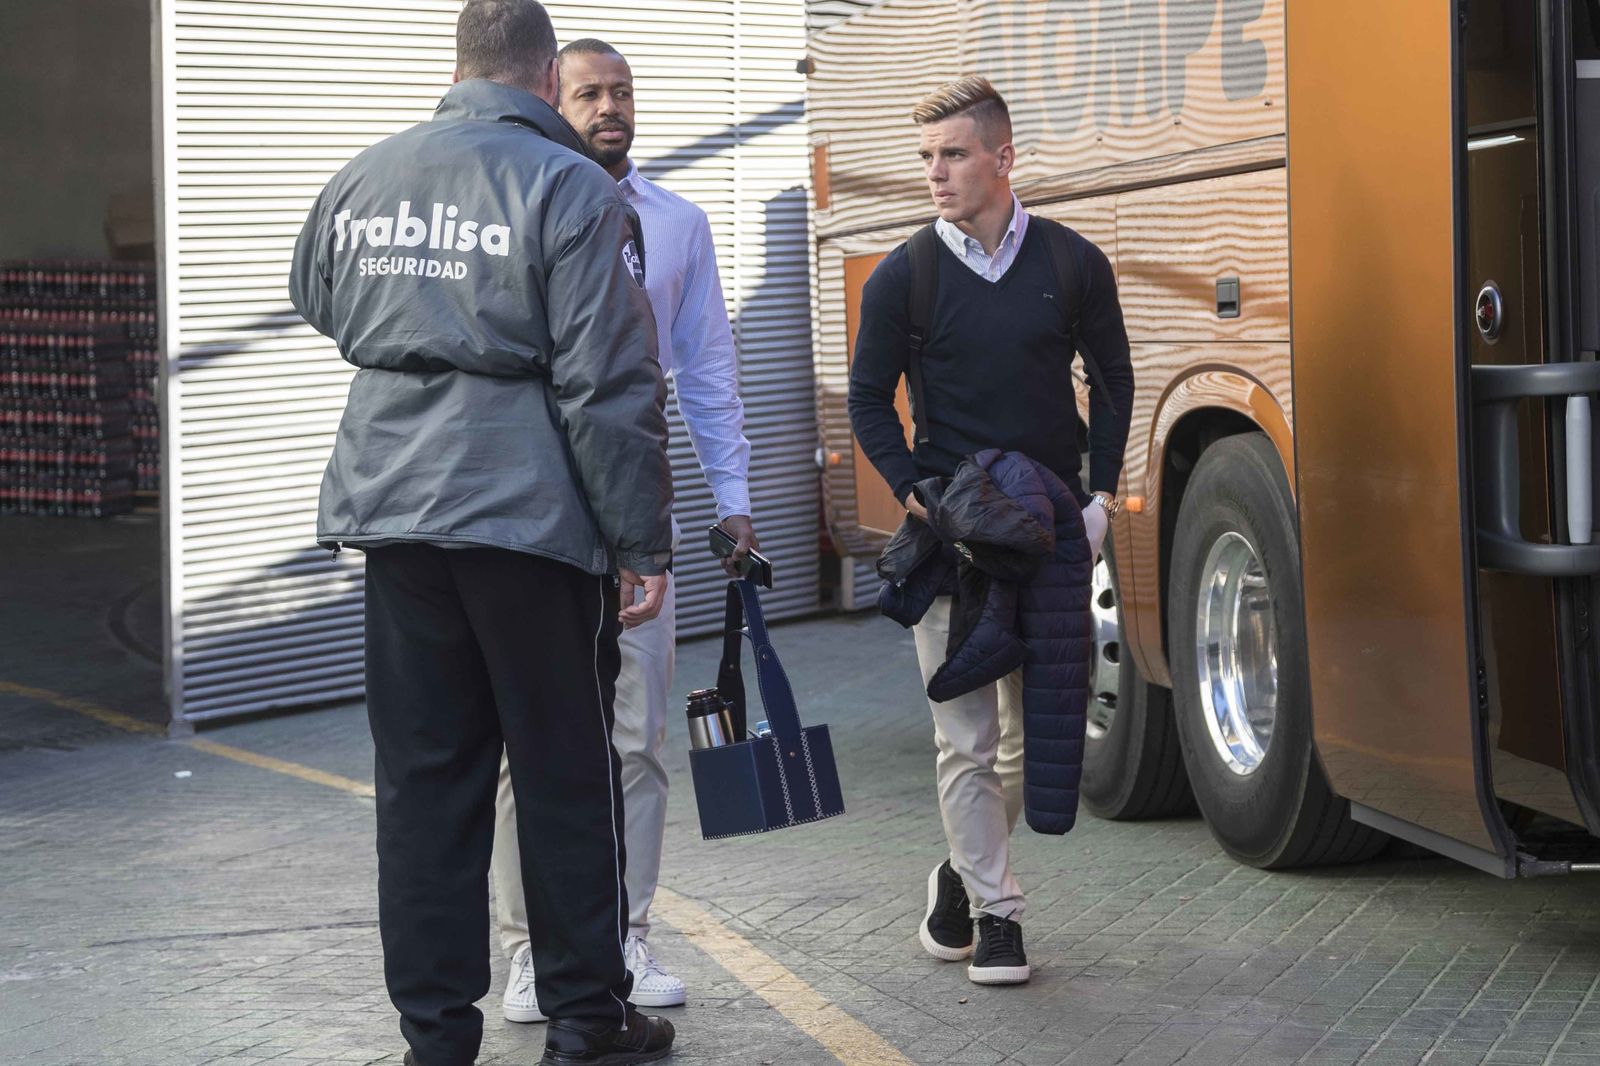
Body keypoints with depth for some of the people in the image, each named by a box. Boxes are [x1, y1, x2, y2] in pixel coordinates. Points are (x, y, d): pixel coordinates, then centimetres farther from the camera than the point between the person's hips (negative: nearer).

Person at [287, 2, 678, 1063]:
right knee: (568, 775, 7)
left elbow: (318, 301, 29)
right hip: (530, 515, -5)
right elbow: (612, 387, -11)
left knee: (425, 775, 9)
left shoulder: (362, 180, 9)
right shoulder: (572, 190, -8)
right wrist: (643, 543, -7)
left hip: (393, 505, 5)